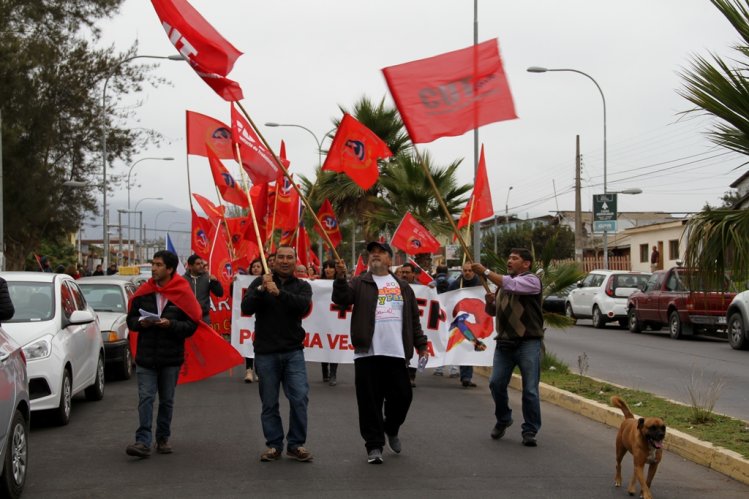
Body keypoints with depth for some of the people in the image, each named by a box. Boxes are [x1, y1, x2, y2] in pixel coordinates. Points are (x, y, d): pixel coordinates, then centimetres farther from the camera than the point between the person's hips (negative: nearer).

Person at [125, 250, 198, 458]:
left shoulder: (183, 294, -5)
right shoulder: (143, 292, 3)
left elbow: (191, 325, -6)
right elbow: (130, 320, 10)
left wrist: (171, 324, -21)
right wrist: (141, 323, -11)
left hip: (171, 358, -1)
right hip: (145, 357, 1)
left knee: (167, 400, 11)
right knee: (145, 398, -7)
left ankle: (163, 439, 23)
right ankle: (143, 441, -11)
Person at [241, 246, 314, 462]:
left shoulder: (302, 286, 7)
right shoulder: (260, 282, 6)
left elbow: (304, 306, -14)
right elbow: (246, 308, -7)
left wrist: (279, 293, -26)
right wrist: (261, 290, -21)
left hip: (293, 352, 0)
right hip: (266, 353, 0)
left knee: (300, 398, -9)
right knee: (269, 403, 5)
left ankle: (296, 444, 3)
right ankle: (274, 445, 15)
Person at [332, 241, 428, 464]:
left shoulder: (402, 287, 17)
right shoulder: (360, 283, 7)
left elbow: (414, 319, 19)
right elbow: (341, 299, -10)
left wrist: (421, 345, 14)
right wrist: (340, 278, -27)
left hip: (396, 353, 2)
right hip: (368, 353, -2)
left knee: (402, 395, 4)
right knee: (370, 400, -1)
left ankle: (391, 428, 32)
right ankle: (374, 445, 8)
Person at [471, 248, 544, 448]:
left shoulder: (531, 280, -4)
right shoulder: (503, 282, 17)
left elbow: (511, 285, -23)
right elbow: (492, 311, 24)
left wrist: (485, 272, -16)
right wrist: (489, 301, 0)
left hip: (528, 343, -6)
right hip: (504, 342, 6)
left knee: (530, 390, -4)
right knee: (496, 383, 1)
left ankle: (530, 430, 5)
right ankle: (503, 420, 24)